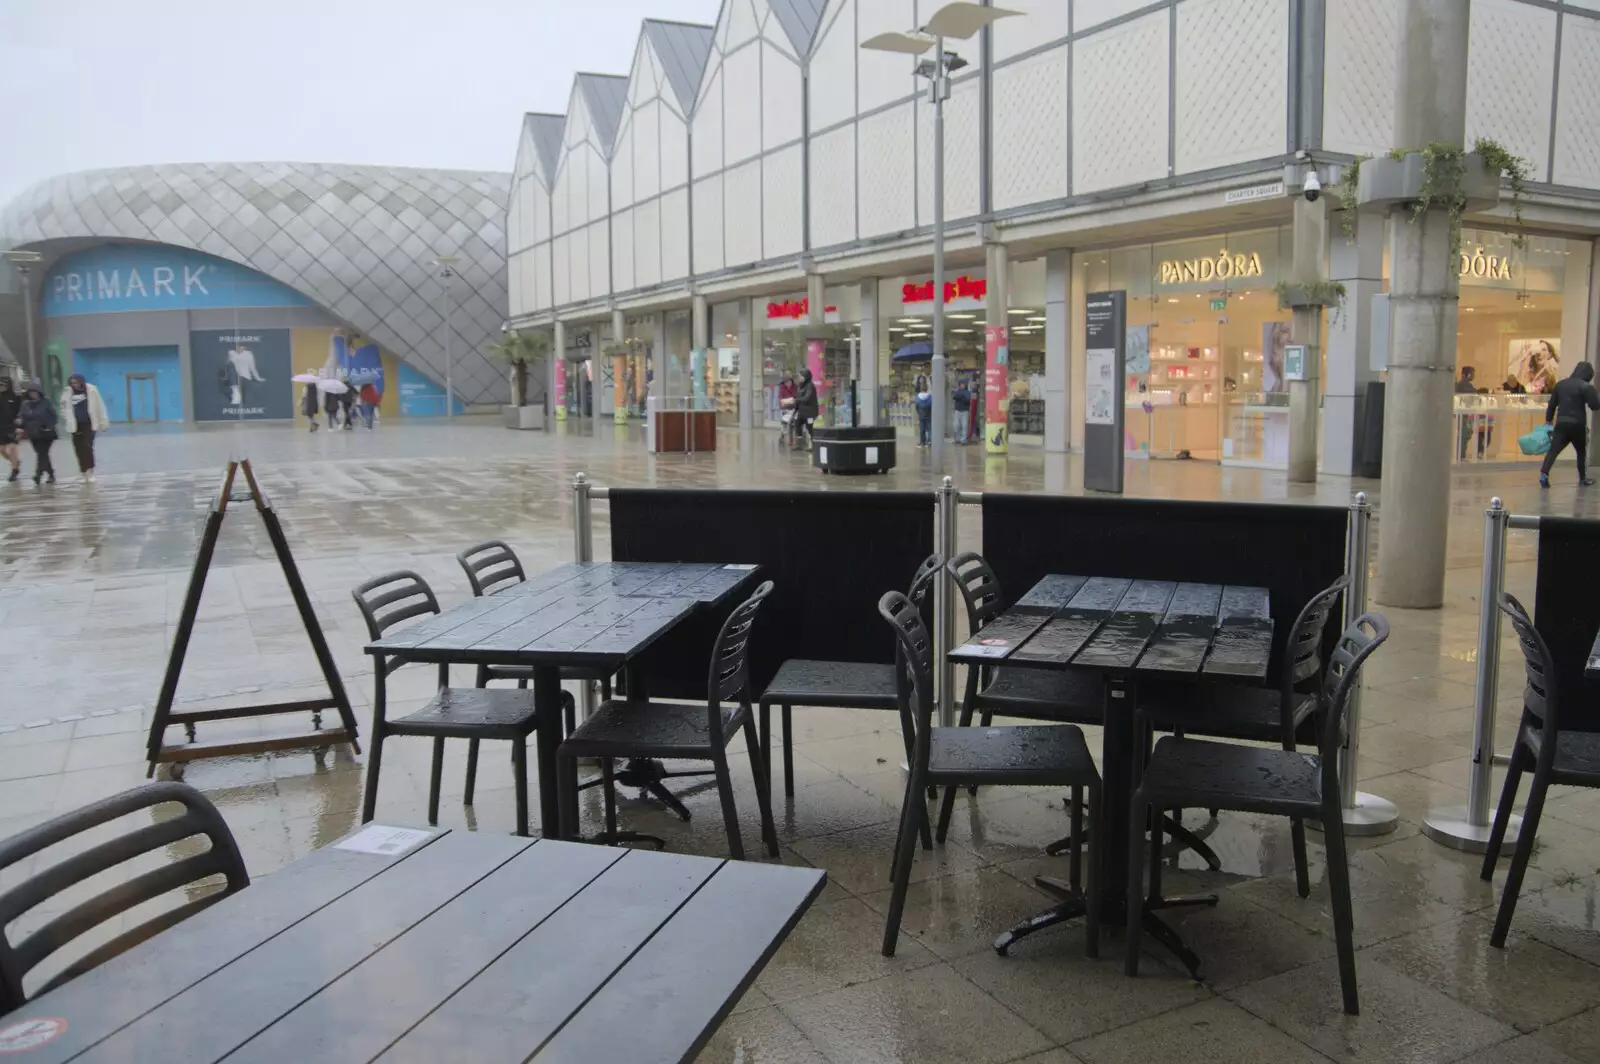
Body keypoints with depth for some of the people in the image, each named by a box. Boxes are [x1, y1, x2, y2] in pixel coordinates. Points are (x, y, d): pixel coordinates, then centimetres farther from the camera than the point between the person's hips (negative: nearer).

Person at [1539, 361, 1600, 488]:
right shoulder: (1586, 387, -7)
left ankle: (1544, 474, -23)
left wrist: (1548, 420, 20)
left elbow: (1552, 404, 14)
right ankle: (1583, 479, 24)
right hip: (1577, 425, -3)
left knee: (1553, 450, -4)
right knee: (1581, 451, 15)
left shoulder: (1560, 384, 11)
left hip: (1561, 423, 3)